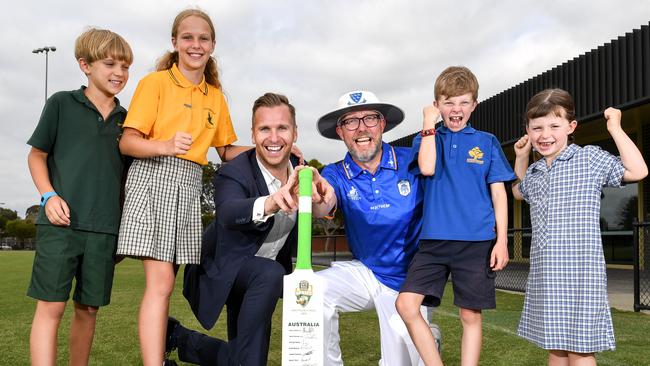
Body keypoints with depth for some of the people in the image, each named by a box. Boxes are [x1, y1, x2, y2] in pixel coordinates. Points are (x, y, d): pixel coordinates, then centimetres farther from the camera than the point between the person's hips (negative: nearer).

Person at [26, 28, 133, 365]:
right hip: (60, 223, -3)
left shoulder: (125, 119, 12)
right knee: (51, 306, -5)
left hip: (105, 229, 3)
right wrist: (48, 196, -9)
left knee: (88, 309, 9)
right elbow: (37, 154, 7)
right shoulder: (61, 104, 3)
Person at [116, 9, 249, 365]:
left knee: (164, 282, 5)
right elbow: (127, 143, -4)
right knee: (160, 282, -12)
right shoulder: (156, 82, 1)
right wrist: (166, 146, -23)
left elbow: (226, 151, 21)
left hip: (190, 187, 5)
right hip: (154, 178, -5)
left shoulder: (215, 96, 18)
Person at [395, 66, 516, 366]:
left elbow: (498, 193, 6)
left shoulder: (487, 142, 8)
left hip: (477, 242, 0)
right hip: (434, 240, 1)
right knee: (406, 304, -11)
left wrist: (502, 240, -2)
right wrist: (429, 123, -6)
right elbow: (427, 168, -12)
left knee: (470, 315, 4)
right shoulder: (428, 137, 10)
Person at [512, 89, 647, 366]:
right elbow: (519, 192, 35)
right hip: (543, 276, 6)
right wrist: (521, 158, 22)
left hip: (580, 273, -6)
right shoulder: (534, 172, 14)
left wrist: (615, 127, -7)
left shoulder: (591, 158, -2)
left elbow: (637, 171, -10)